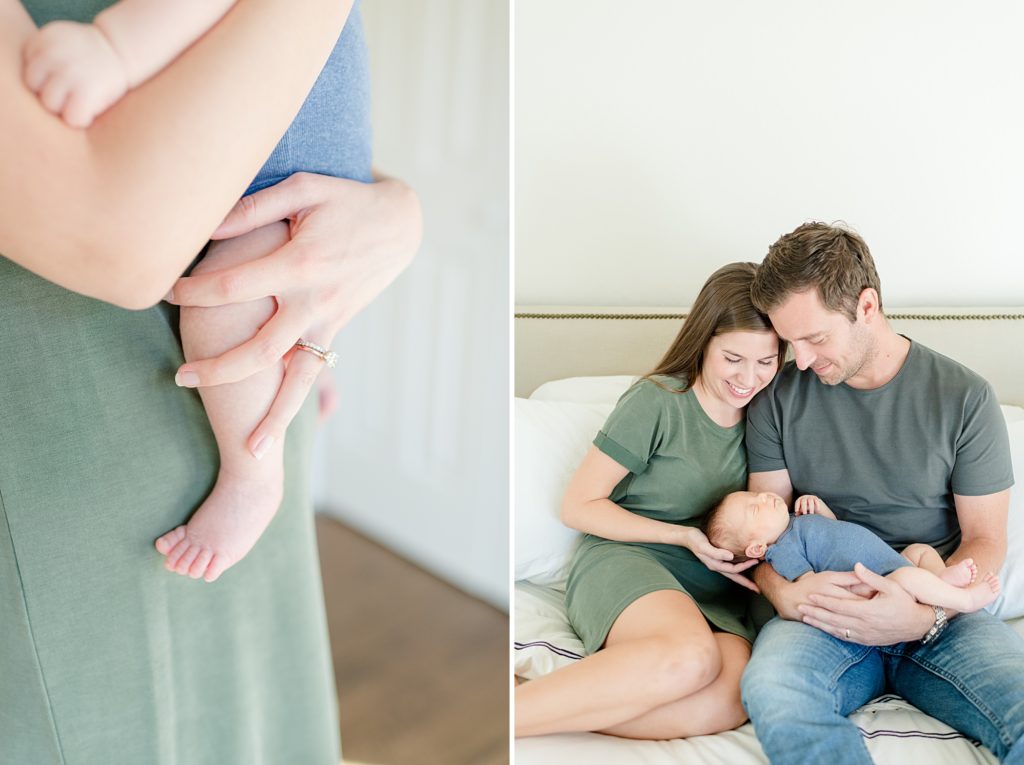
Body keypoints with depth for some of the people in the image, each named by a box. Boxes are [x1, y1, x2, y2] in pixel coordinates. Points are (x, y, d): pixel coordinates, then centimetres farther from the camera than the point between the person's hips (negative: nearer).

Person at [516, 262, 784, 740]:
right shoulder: (657, 401, -3)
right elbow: (577, 507, -2)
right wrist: (683, 536, -9)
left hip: (713, 591, 5)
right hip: (624, 559, -4)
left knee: (728, 701, -32)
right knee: (691, 657, -40)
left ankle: (546, 705, -26)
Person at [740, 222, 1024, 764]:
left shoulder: (963, 397, 0)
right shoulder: (779, 398, 4)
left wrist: (924, 614, -19)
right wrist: (785, 593, -19)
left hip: (938, 613, -1)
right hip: (825, 615, 1)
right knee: (771, 689, -34)